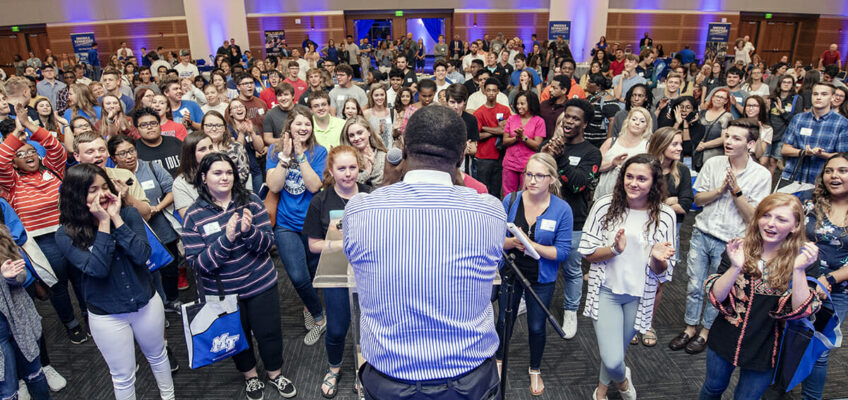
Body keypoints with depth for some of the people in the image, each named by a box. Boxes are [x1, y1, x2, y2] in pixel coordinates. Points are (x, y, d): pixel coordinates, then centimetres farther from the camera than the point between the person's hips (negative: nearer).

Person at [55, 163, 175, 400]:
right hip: (106, 316, -2)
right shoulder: (66, 234, -14)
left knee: (157, 356, 25)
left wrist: (116, 218, -24)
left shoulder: (129, 214, -10)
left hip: (147, 303, 2)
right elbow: (97, 269, -26)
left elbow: (142, 255, -22)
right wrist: (104, 223, -26)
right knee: (123, 377, 14)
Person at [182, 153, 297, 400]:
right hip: (222, 292, 0)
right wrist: (226, 238, -31)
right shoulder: (194, 216, -11)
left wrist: (249, 231, -31)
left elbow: (268, 243, -10)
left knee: (269, 332, 13)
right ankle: (250, 376, 47)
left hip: (261, 284, 1)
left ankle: (275, 374, 42)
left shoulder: (250, 201, -8)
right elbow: (197, 264, -17)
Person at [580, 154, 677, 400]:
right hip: (606, 290, -2)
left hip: (640, 295, 2)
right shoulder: (605, 206, -11)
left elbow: (662, 272, -3)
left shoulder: (664, 216, -7)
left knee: (617, 352, 18)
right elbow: (588, 253, -6)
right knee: (613, 360, -8)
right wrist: (615, 249, -24)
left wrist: (658, 259, -25)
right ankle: (622, 378, 30)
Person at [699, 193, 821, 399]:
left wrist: (799, 270, -31)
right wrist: (736, 267, -31)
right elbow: (716, 297, -15)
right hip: (725, 341, 1)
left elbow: (802, 311, -19)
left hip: (764, 350, -1)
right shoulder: (739, 249, -10)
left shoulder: (803, 259, -11)